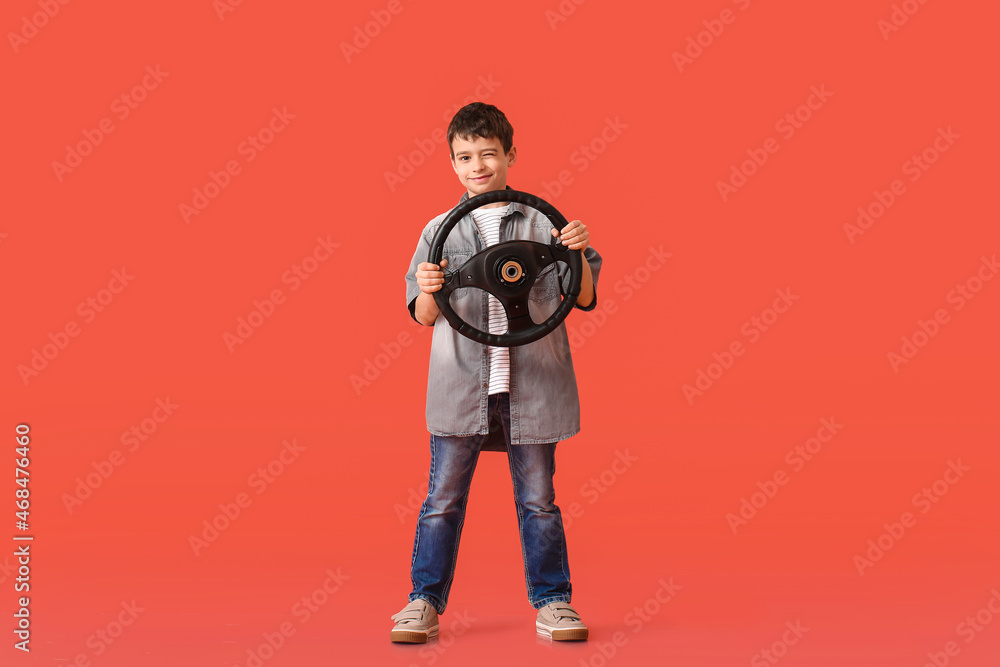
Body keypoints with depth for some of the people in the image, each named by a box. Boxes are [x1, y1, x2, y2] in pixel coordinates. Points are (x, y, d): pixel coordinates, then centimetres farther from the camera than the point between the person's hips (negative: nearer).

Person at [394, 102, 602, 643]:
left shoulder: (542, 224, 4)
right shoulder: (440, 231, 7)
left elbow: (584, 298, 5)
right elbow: (425, 317, 7)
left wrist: (578, 254, -12)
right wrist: (429, 291, -15)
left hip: (531, 385, 0)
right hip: (460, 385, 1)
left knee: (538, 499, 9)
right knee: (443, 498, 4)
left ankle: (552, 601, 21)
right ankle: (425, 602, 15)